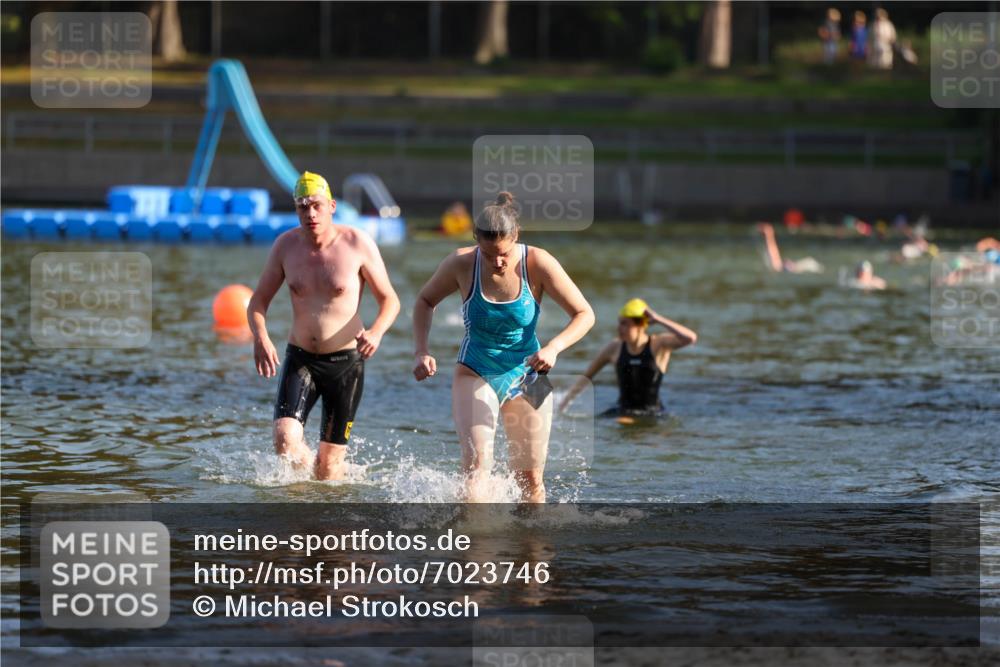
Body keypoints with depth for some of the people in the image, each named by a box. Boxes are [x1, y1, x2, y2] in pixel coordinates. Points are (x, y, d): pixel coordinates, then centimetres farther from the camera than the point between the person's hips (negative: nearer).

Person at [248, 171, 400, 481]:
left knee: (330, 461, -1)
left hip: (345, 362, -2)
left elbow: (390, 300, -3)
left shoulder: (357, 244, -9)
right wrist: (260, 337, -16)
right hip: (300, 359, 2)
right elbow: (259, 300, 6)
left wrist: (376, 332, -25)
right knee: (285, 441, -17)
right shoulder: (286, 245, -2)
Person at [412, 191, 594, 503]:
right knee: (476, 464, -22)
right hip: (475, 375, -1)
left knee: (531, 479, 7)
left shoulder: (538, 264, -16)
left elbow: (584, 314, -11)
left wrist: (554, 348, -29)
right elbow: (425, 300, 5)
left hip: (526, 378, 1)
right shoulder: (461, 264, -14)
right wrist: (422, 352, -8)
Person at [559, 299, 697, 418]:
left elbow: (691, 338, -22)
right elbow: (587, 376, 15)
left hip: (652, 412, -2)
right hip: (623, 410, 3)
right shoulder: (615, 348, 4)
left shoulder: (659, 344, -5)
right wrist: (566, 400, 7)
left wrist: (659, 320, -20)